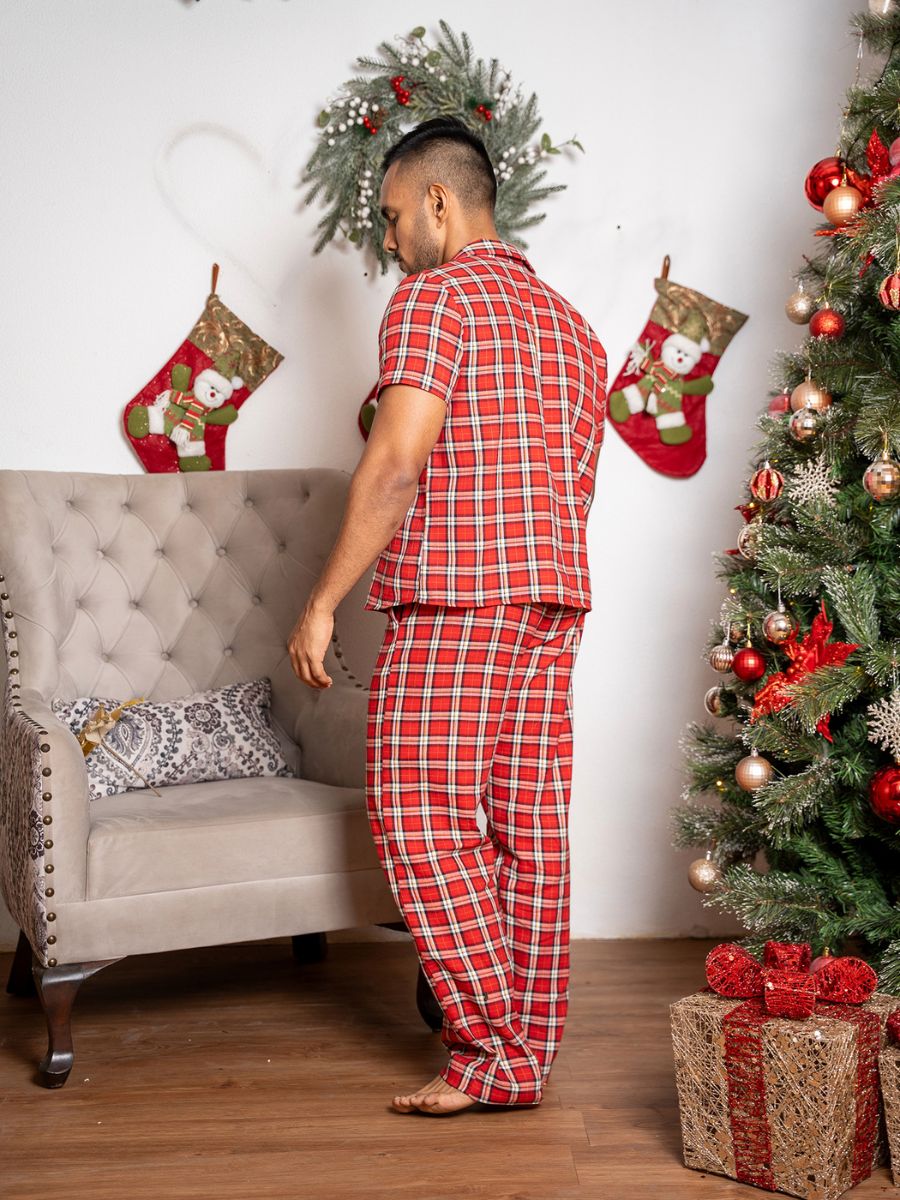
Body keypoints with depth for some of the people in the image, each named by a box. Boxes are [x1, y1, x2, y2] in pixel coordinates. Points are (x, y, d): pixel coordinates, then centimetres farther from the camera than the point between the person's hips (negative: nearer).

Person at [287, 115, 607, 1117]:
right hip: (556, 597, 9)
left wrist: (322, 603, -12)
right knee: (528, 827, 9)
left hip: (452, 599, -8)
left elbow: (394, 467, -16)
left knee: (422, 818, -3)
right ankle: (531, 1047, 14)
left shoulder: (433, 297, -6)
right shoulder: (569, 322, 20)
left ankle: (495, 1052, -1)